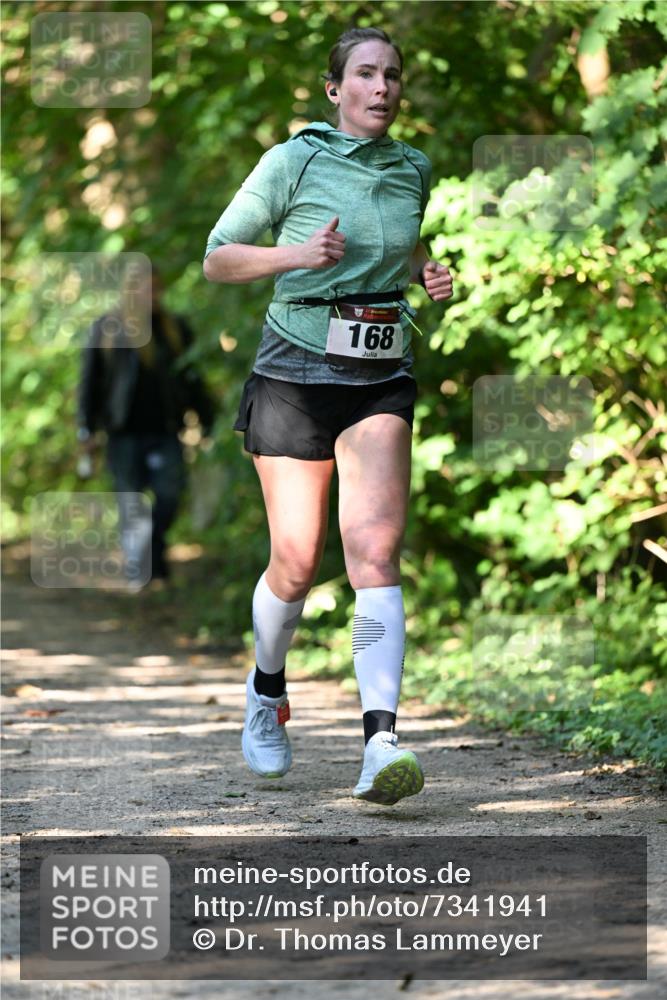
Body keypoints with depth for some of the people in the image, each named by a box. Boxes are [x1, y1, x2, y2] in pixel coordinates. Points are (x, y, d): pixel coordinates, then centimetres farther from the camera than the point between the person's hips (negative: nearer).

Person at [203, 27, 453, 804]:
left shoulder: (413, 169, 8)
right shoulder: (293, 162, -5)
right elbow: (217, 259, -1)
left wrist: (429, 274, 6)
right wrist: (299, 254, -17)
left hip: (380, 381, 2)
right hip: (296, 370, -2)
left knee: (375, 547, -16)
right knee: (296, 563, 1)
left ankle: (381, 744, -25)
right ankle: (267, 692, 32)